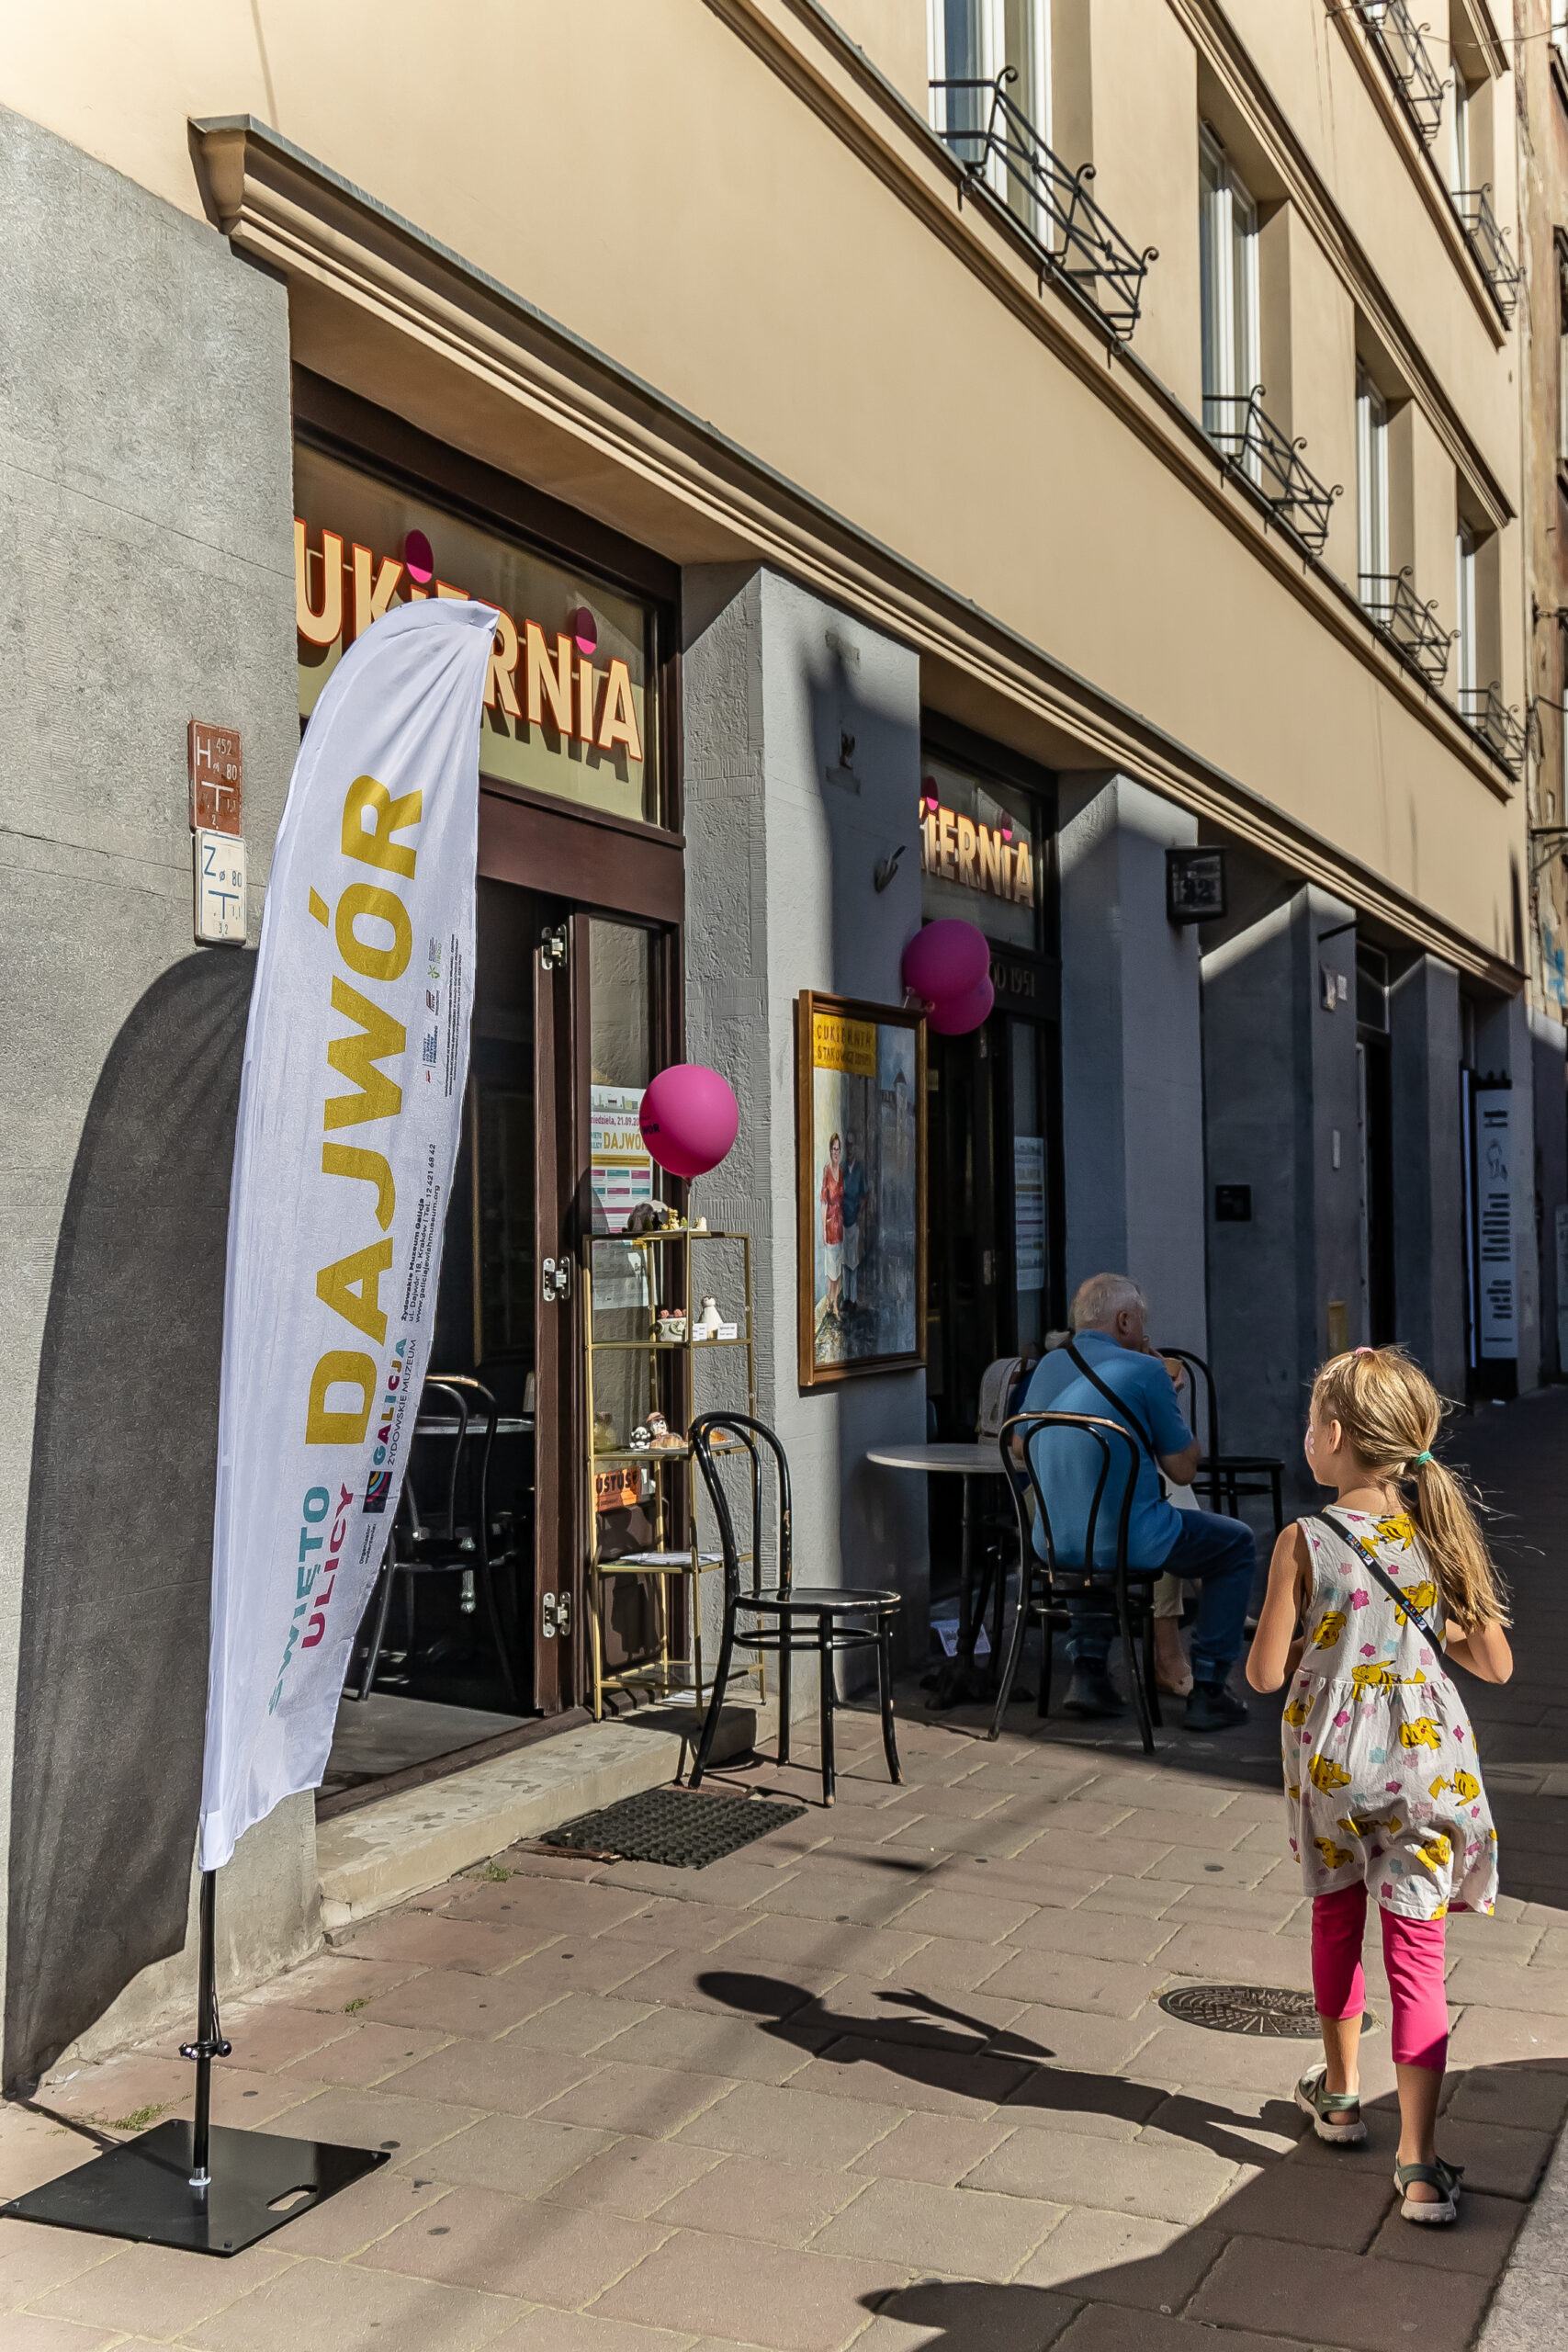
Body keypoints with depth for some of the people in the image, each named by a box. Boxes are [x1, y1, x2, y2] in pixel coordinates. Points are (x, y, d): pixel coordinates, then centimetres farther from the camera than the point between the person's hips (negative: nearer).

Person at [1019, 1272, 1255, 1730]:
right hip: (1127, 1544, -6)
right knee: (1236, 1544, 17)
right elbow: (1181, 1469, -6)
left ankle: (1086, 1670, 26)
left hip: (1053, 1543, 6)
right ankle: (1207, 1692, 14)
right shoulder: (1145, 1370, -11)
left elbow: (1020, 1447, 24)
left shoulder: (1048, 1367, 8)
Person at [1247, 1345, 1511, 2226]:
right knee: (1417, 1954, 6)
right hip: (1427, 1764, 1)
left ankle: (1340, 2094, 39)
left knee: (1336, 1922, 22)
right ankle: (1420, 2163, 4)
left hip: (1331, 1764, -1)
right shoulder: (1441, 1531, -6)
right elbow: (1496, 1664, -1)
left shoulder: (1305, 1543, -15)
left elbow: (1265, 1672, -11)